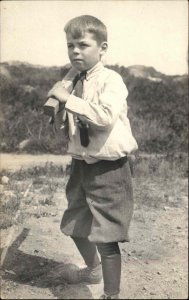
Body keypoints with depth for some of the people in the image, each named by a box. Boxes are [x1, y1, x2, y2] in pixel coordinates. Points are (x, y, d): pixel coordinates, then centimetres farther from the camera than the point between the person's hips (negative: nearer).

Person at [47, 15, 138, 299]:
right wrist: (53, 105, 0)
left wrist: (68, 98, -29)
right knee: (75, 226, 22)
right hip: (81, 165, 7)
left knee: (106, 237, -4)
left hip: (108, 169, -7)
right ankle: (93, 268, 51)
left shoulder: (112, 80, -15)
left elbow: (105, 116, -32)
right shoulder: (70, 80, 3)